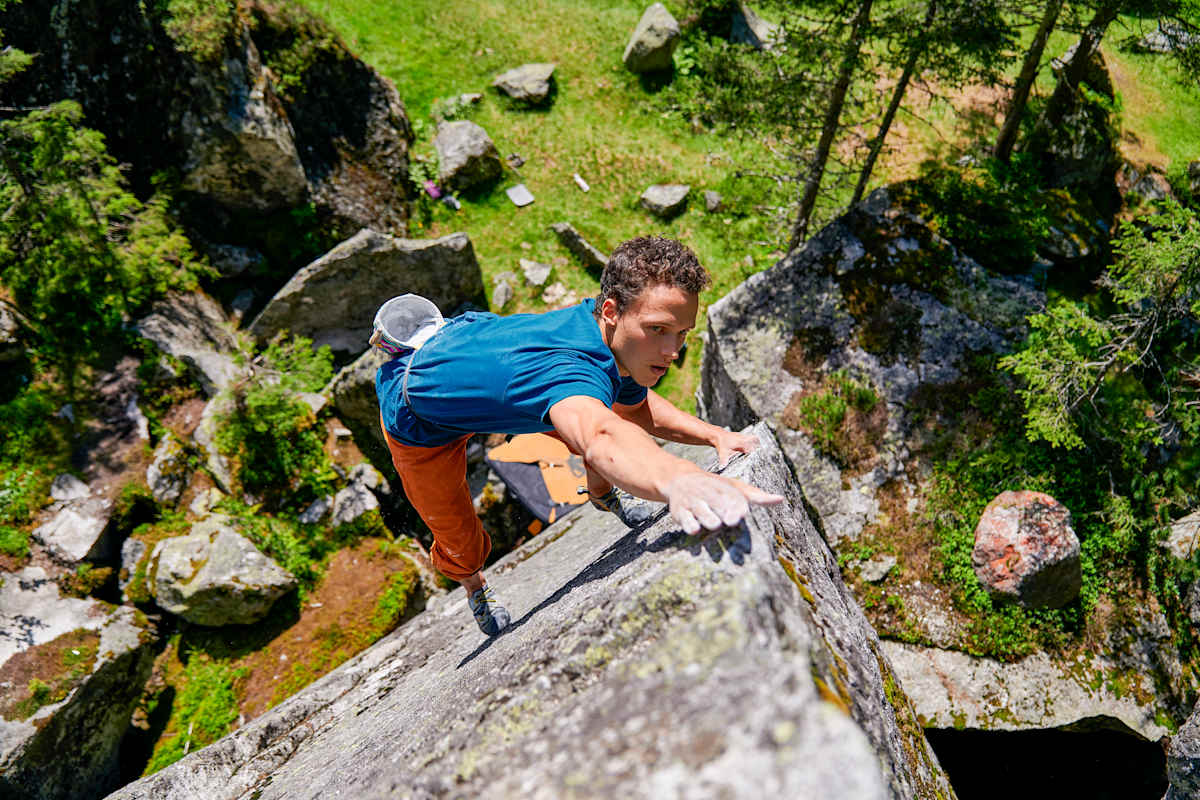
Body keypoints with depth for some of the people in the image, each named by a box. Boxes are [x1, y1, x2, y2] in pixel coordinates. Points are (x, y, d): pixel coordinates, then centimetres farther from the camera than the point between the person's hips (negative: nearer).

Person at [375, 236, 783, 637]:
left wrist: (715, 434, -16)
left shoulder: (608, 331, -19)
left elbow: (636, 408, 0)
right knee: (460, 545, 8)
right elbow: (602, 439, -69)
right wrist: (678, 479, -90)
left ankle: (602, 493, 41)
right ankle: (473, 585, 47)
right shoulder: (568, 367, -46)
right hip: (422, 424, -6)